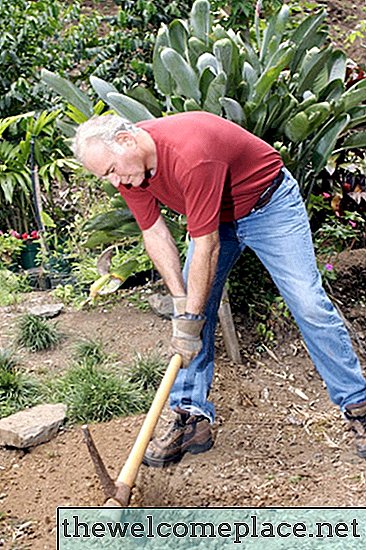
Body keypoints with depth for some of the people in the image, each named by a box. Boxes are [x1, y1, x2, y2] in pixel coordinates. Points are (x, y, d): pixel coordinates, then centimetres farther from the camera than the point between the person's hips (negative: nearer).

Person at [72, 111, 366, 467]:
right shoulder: (125, 165, -15)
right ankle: (191, 417, 4)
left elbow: (206, 247, -35)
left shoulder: (189, 155, -39)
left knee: (309, 304, -9)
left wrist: (191, 320, -29)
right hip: (214, 217, 7)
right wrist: (180, 301, -15)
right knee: (193, 307, -2)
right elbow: (154, 232, -8)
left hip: (268, 204, -7)